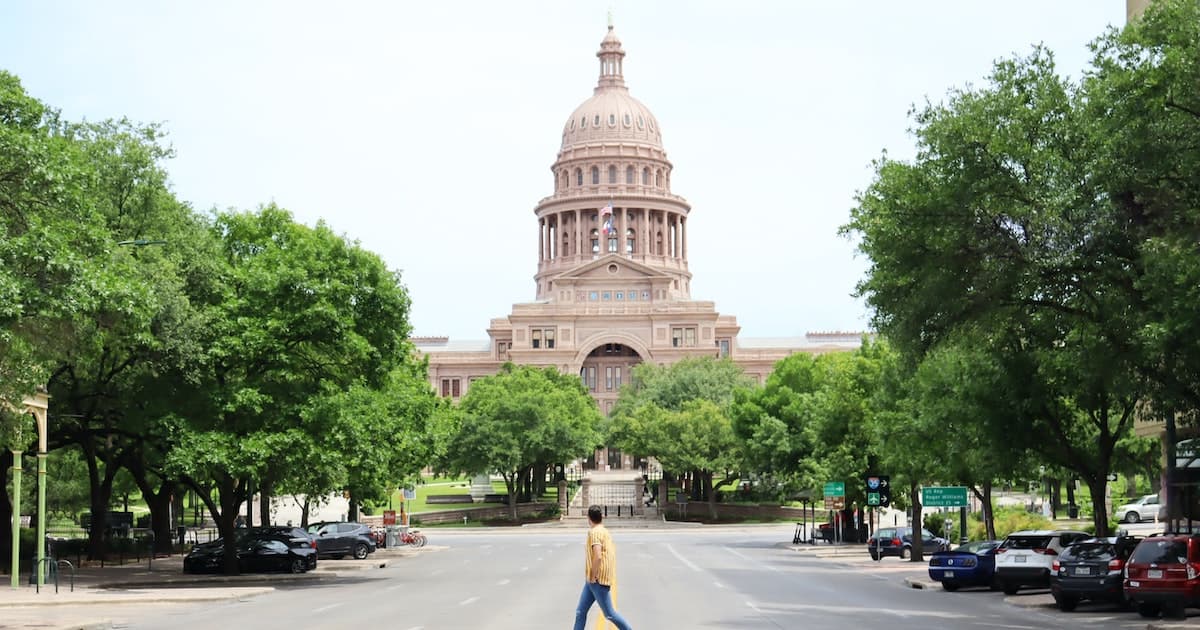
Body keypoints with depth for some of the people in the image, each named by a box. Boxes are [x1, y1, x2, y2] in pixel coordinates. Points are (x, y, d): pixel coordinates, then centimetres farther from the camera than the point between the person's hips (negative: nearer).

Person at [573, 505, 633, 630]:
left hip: (598, 580, -10)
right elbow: (613, 551, 22)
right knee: (580, 611, 8)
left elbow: (598, 557, -28)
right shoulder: (604, 531, 12)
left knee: (609, 614, -2)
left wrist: (593, 576, -17)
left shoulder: (594, 532, -17)